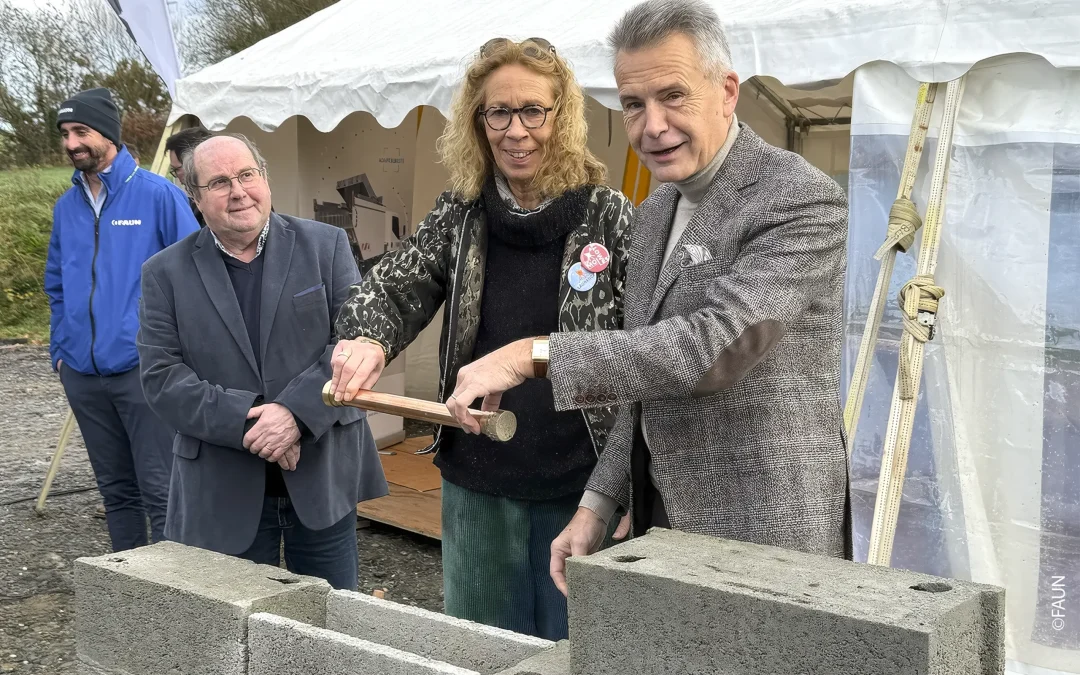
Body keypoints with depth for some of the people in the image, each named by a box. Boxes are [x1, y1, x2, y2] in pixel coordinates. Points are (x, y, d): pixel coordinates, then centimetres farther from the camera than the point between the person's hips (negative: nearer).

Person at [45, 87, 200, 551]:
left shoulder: (157, 195, -6)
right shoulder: (66, 207, 11)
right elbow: (56, 285, 20)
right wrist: (60, 348, 11)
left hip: (144, 369, -6)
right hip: (83, 374, 6)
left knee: (160, 491, -3)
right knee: (115, 490, 16)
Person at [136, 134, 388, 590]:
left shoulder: (326, 245, 2)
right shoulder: (166, 273, 3)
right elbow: (161, 376, -5)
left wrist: (296, 413, -20)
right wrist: (244, 421, -18)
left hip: (324, 480, 0)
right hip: (223, 494, 0)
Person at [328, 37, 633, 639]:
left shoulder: (609, 216, -8)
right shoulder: (460, 214, 3)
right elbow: (395, 287, 1)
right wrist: (368, 339, -23)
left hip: (579, 485, -3)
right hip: (477, 482, 4)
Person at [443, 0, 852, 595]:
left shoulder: (802, 202, -16)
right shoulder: (657, 211, 10)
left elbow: (714, 347, -27)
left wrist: (533, 354, -24)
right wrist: (597, 505, 9)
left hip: (763, 539, -7)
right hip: (663, 524, 7)